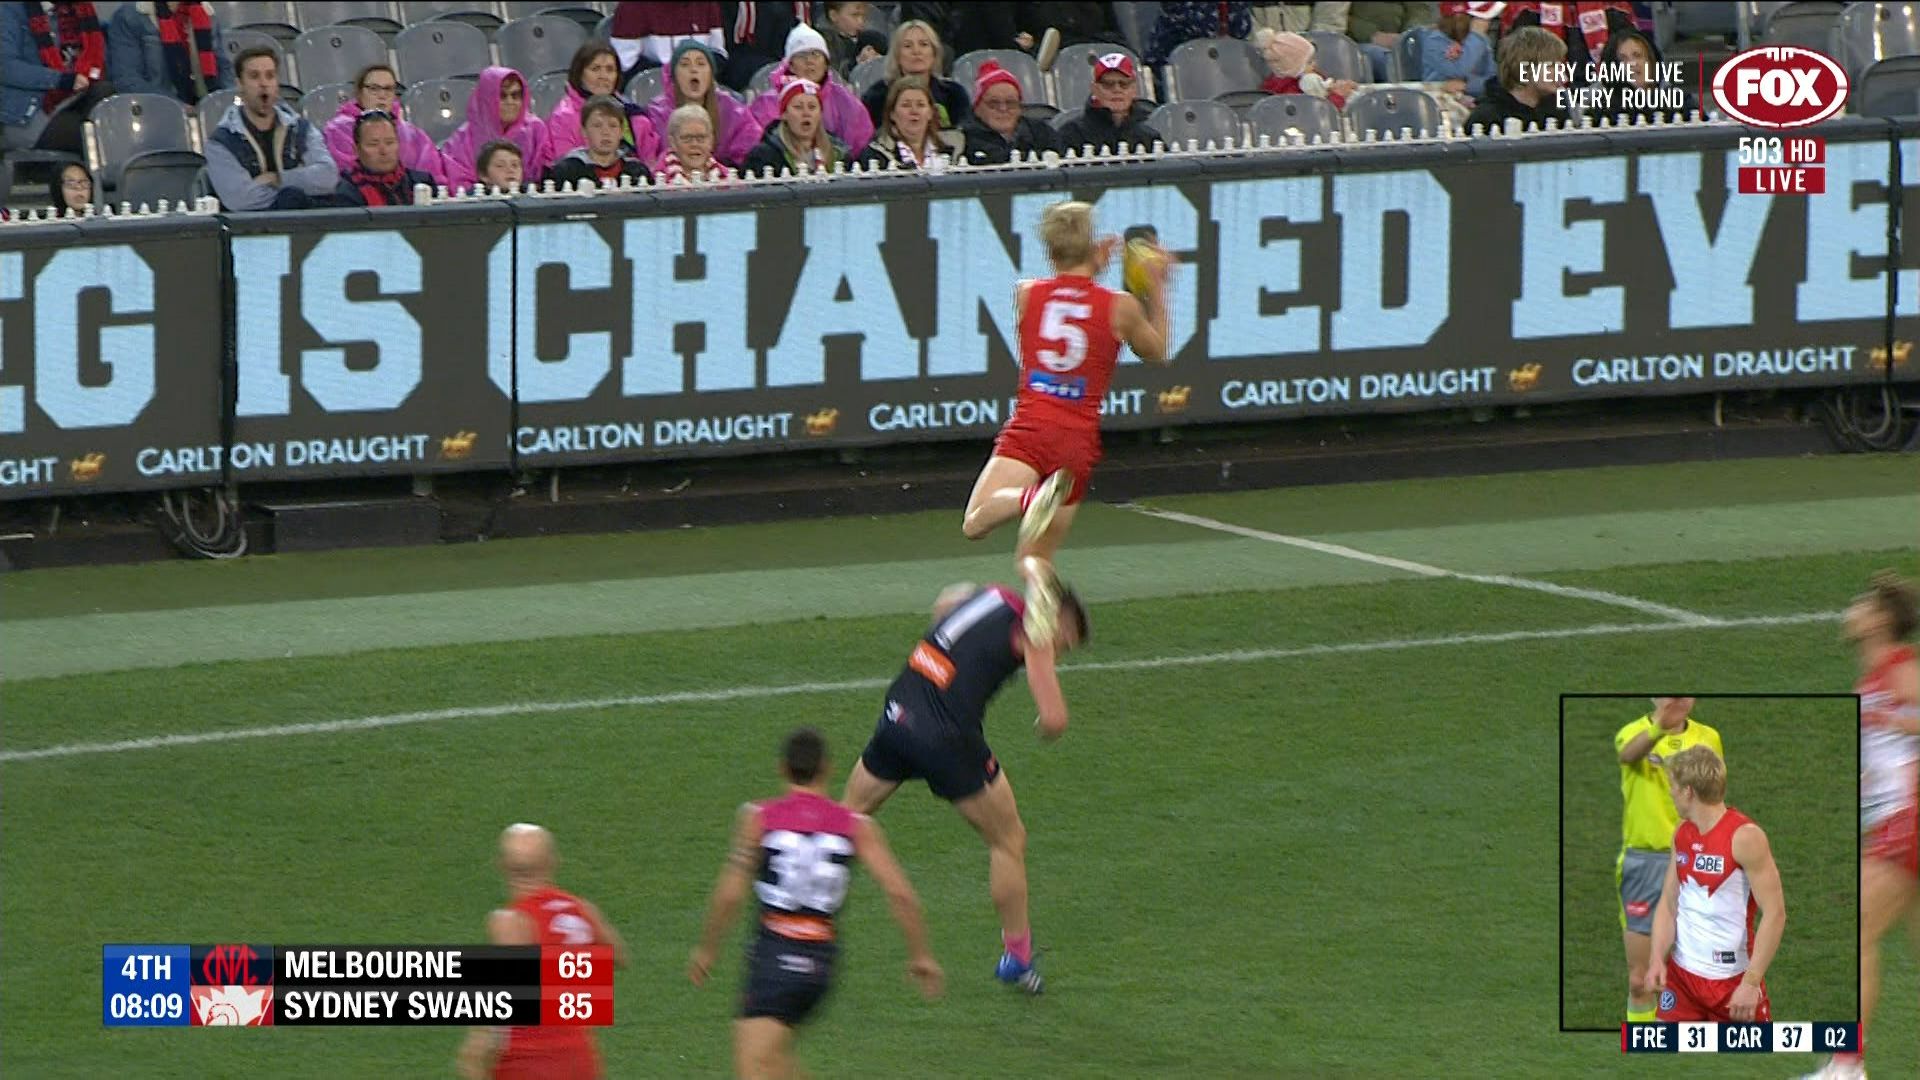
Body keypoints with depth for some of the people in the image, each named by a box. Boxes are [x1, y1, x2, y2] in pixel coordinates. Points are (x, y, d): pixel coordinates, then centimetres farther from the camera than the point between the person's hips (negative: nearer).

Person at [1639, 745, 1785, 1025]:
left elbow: (1775, 914, -18)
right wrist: (1657, 959, -4)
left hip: (1734, 979, -6)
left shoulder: (1745, 837, -17)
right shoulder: (1682, 834, 6)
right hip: (1682, 975, 6)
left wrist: (1751, 982, -21)